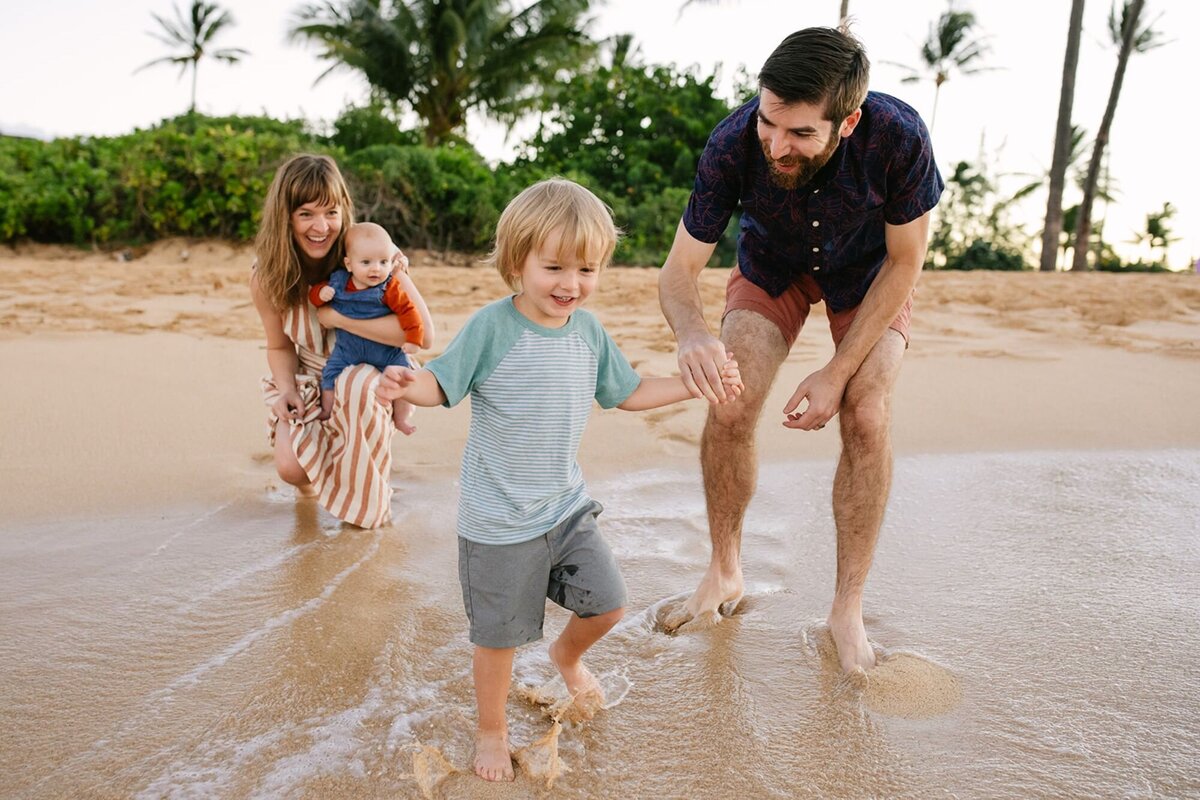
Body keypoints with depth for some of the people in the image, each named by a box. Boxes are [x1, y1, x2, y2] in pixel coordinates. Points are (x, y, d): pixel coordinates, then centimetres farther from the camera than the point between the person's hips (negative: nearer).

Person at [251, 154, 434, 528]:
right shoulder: (266, 279, -13)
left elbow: (422, 331, -34)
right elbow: (280, 347, 3)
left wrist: (336, 316, -31)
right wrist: (286, 390, -18)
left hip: (371, 373, -2)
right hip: (310, 381, 3)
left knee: (356, 387, -38)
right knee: (291, 468, -20)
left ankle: (367, 498, -10)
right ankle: (313, 477, 23)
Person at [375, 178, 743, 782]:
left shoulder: (589, 332, 0)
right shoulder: (491, 327, -17)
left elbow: (626, 392, 12)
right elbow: (442, 382, -16)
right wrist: (408, 385, -38)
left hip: (566, 505, 5)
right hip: (498, 521, -5)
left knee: (607, 603, 12)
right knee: (499, 634, 10)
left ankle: (567, 655, 48)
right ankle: (491, 732, 37)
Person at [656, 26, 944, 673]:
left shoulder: (898, 137, -36)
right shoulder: (733, 143, -33)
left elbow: (904, 263, -21)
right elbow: (679, 269, -26)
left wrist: (838, 372, -26)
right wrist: (691, 332, -50)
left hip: (869, 274, -1)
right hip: (771, 267, 1)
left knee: (866, 418, -20)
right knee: (729, 409, -16)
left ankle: (847, 608, -3)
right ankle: (724, 574, 7)